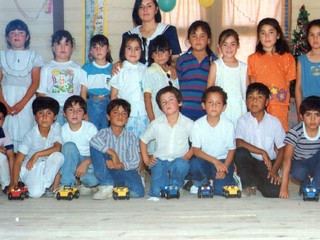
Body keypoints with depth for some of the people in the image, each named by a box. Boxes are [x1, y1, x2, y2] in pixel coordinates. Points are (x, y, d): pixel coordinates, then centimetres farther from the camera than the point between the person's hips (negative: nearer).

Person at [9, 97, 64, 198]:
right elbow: (18, 161, -15)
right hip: (30, 168, -3)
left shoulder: (56, 129, -9)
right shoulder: (30, 135, -16)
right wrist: (14, 183, -23)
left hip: (47, 167, 3)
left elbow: (57, 148, -22)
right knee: (36, 193, -29)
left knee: (58, 156, -29)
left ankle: (46, 185, -9)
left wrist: (37, 154, -31)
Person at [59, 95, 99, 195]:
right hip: (70, 163, 2)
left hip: (88, 161, -2)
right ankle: (66, 184, -25)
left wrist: (86, 163, -28)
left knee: (93, 180, -36)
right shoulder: (63, 130, -5)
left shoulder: (90, 128, -11)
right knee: (69, 146, -31)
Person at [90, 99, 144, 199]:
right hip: (106, 172, 0)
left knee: (138, 192, -30)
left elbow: (135, 161, -5)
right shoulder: (104, 133, 3)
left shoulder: (130, 137, 5)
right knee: (95, 147, -22)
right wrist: (113, 153, -28)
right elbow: (93, 140, -23)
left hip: (125, 170, 0)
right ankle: (106, 186, -18)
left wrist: (120, 165, -22)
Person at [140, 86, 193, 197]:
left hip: (179, 160, 0)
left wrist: (187, 156, -11)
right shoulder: (156, 124, -2)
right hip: (160, 161, 1)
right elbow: (143, 140, 11)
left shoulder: (188, 124, -5)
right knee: (156, 192, -17)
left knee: (181, 164, -37)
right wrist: (146, 159, 4)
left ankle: (176, 185, -3)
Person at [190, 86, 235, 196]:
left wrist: (224, 168, -17)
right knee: (194, 164, -33)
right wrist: (215, 161, -25)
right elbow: (196, 150, -12)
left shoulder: (228, 125, -8)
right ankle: (200, 183, 0)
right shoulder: (198, 124, -9)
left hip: (223, 162, -1)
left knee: (220, 190, -23)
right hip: (205, 160, 1)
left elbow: (231, 150, -2)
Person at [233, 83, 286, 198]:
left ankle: (256, 180, 10)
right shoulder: (243, 120, -3)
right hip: (249, 161, 0)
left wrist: (274, 170, -12)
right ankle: (249, 184, -9)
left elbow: (282, 148, 0)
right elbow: (239, 143, -17)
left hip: (268, 163, 0)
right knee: (240, 153, -34)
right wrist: (262, 152, -21)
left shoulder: (274, 122, 0)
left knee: (274, 192, -25)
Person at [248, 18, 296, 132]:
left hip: (280, 106, 0)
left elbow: (287, 83, 6)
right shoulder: (253, 58, 6)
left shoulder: (287, 58, 5)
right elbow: (252, 85, 9)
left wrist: (285, 104, 0)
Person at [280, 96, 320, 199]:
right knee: (298, 173, -35)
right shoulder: (295, 132, -23)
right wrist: (284, 187, -31)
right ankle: (305, 184, 3)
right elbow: (287, 158, -26)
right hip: (299, 163, -1)